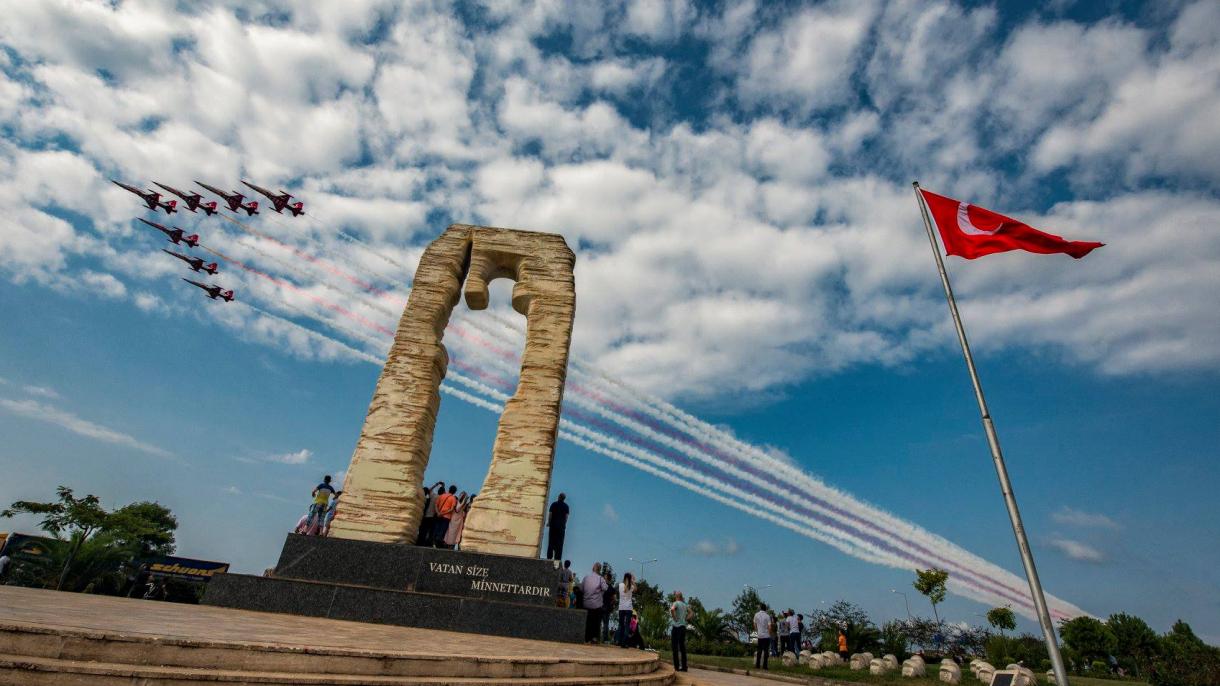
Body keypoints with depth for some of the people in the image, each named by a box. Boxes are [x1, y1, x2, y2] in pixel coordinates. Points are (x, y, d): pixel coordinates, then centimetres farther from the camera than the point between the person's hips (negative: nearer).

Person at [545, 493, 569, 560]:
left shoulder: (554, 504, -1)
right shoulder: (566, 506, 2)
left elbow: (550, 514, -2)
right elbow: (566, 516, 1)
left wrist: (549, 522, 8)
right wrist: (564, 524, 11)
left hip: (553, 525, 0)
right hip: (561, 526, 1)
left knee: (551, 542, 6)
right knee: (559, 543, 3)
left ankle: (549, 557, 4)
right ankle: (557, 558, -1)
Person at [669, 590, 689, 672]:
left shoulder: (676, 603, -9)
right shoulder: (684, 604, 13)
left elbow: (672, 609, -31)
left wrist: (674, 618, -17)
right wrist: (685, 619, 15)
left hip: (676, 627, -7)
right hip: (683, 626, 7)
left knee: (675, 648, -1)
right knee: (682, 647, 10)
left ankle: (676, 667, 0)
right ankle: (684, 666, 10)